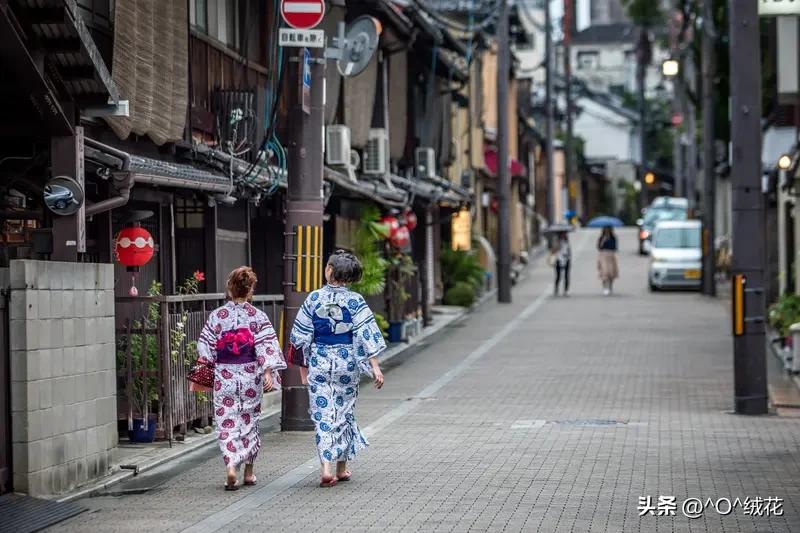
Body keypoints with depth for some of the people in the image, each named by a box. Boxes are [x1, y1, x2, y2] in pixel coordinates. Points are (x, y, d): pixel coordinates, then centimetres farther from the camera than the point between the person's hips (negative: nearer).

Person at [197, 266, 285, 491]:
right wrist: (268, 372, -13)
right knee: (249, 421, 14)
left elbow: (206, 348, 0)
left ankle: (231, 465, -20)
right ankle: (249, 472, 22)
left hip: (223, 376, -1)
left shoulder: (216, 316, -3)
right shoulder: (258, 317, -5)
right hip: (250, 376, 1)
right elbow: (266, 346, -12)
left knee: (227, 423, 1)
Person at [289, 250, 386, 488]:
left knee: (322, 413, 0)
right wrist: (375, 367, -9)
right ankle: (342, 467, 22)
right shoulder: (355, 301, -7)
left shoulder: (314, 299, -5)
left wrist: (303, 363, 14)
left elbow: (301, 335, 1)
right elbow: (367, 336, -11)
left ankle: (326, 467, -15)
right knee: (344, 412, 14)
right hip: (347, 363, 1)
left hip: (319, 363, -1)